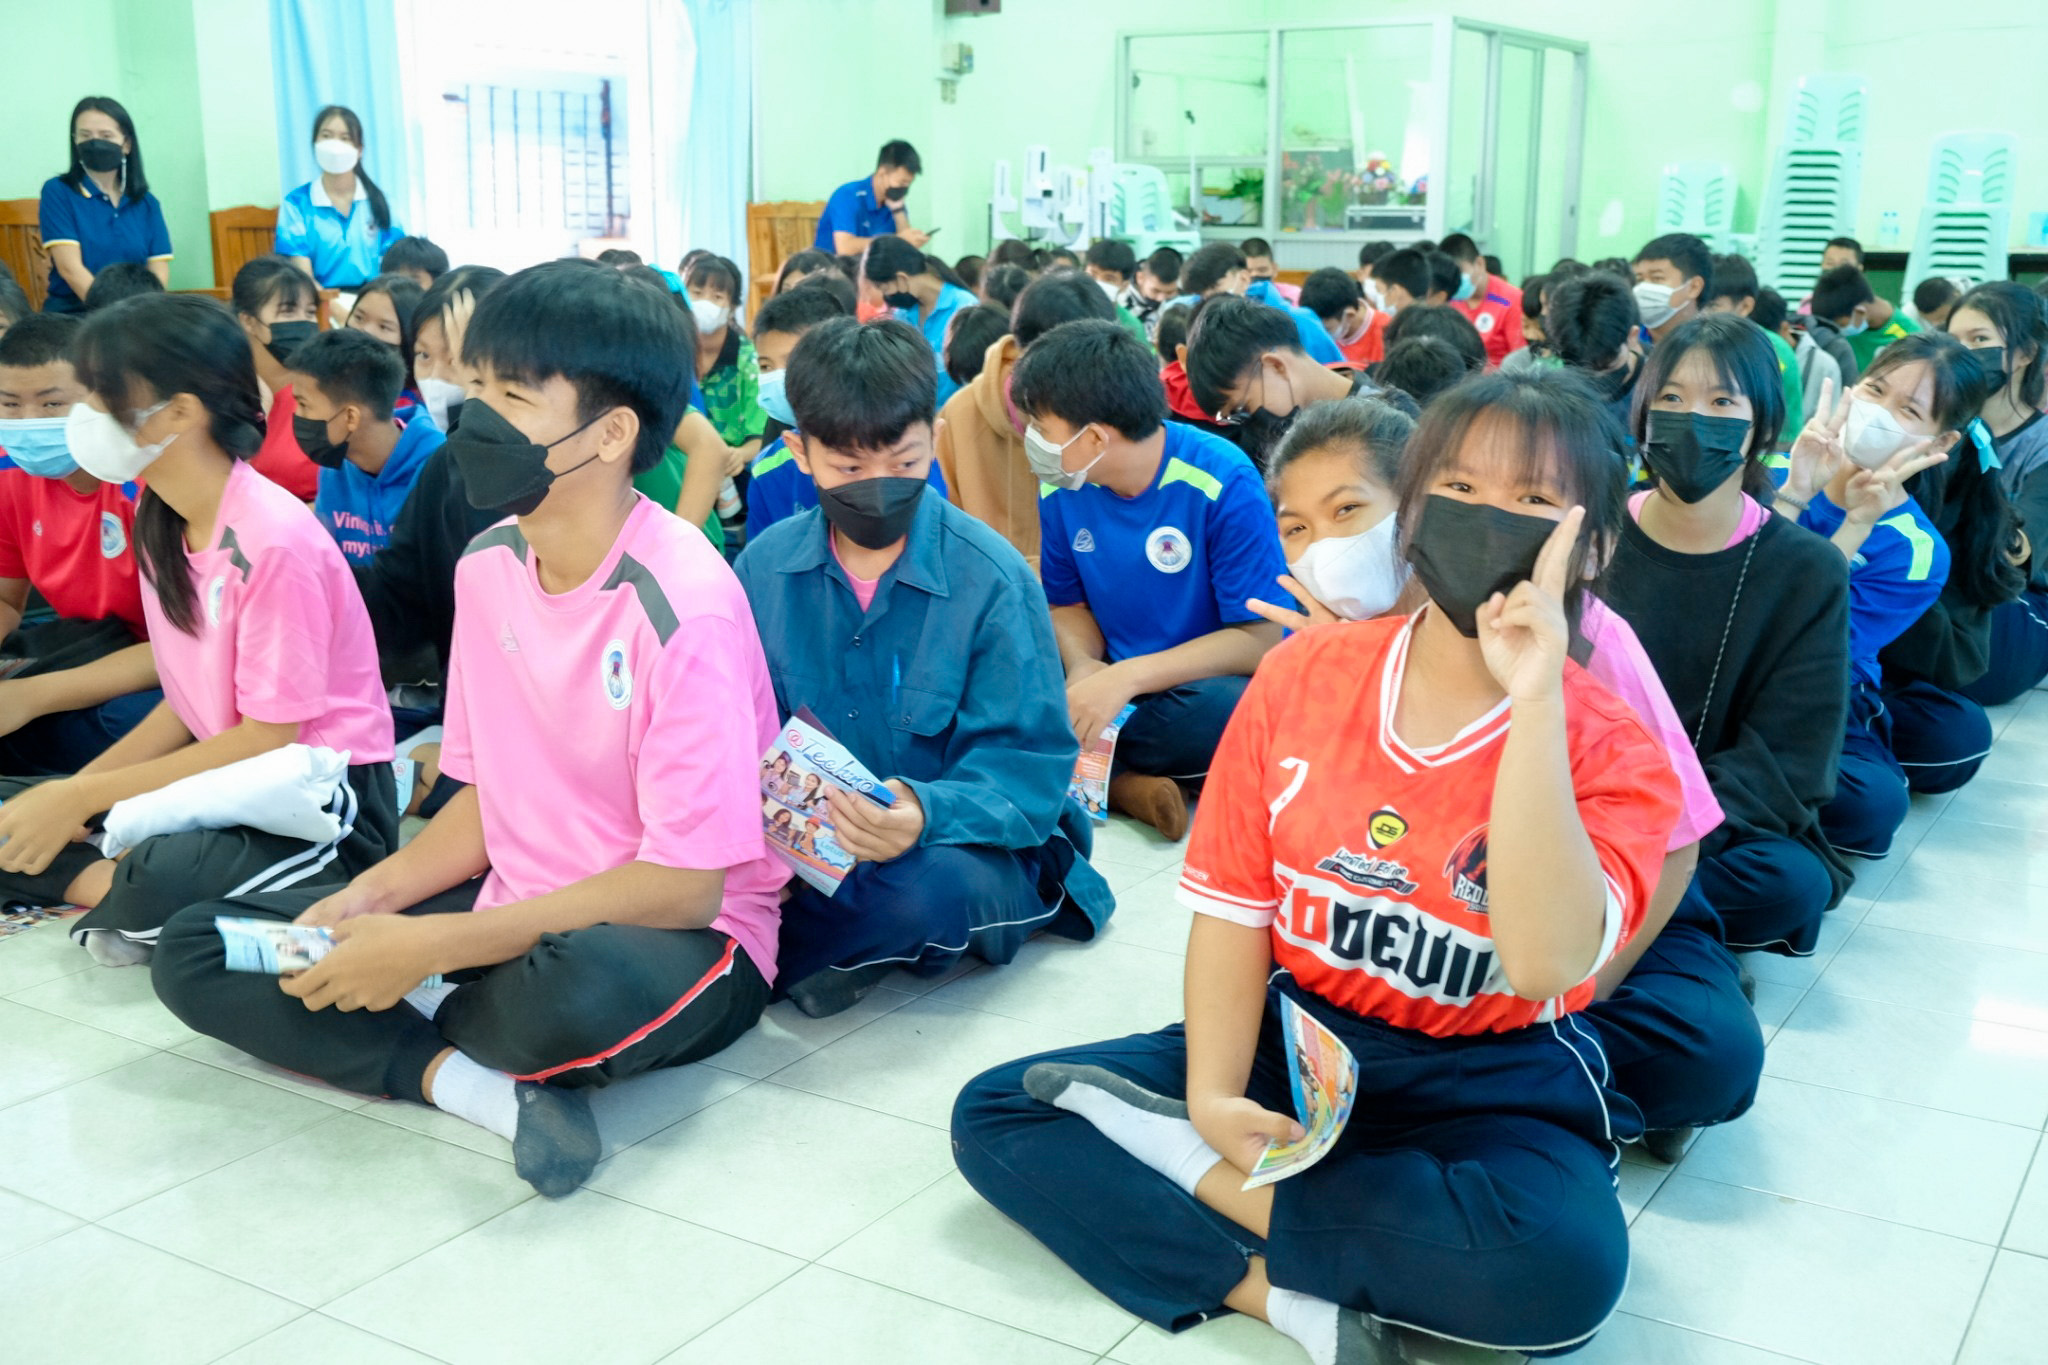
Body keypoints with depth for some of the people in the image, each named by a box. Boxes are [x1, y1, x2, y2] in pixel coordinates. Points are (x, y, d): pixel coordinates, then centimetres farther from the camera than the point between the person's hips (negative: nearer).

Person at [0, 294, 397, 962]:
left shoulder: (272, 539, -22)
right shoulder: (159, 523, 3)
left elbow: (269, 737, -18)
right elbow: (184, 705, 9)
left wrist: (81, 797, -16)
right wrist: (66, 796, -5)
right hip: (223, 775, 8)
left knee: (163, 889, -35)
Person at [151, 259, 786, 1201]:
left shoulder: (683, 604, -23)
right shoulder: (489, 566, 1)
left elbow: (684, 885, -22)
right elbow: (492, 797, 11)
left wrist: (429, 947, -21)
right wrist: (368, 899, -7)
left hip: (681, 936, -7)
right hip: (520, 907, 8)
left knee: (583, 988, -42)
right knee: (196, 952, -1)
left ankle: (428, 1014, -7)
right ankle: (478, 1082, -17)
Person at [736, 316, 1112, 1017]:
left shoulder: (992, 577, -10)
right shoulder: (764, 566, 1)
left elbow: (1027, 767, -12)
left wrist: (926, 812, -34)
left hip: (968, 846, -2)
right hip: (814, 843, 3)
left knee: (932, 884, -39)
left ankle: (763, 955, -13)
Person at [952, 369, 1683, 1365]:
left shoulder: (1611, 750, -11)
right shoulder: (1306, 673, -2)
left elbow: (1544, 964, -29)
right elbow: (1233, 905, -1)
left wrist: (1534, 701, -32)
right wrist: (1214, 1097, -16)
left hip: (1489, 1087, -2)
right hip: (1289, 1039, 3)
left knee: (1566, 1267, -35)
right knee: (994, 1112, -9)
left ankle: (1184, 1166, -18)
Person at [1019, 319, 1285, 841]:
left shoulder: (1222, 482, -19)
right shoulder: (1062, 488, -3)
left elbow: (1260, 638, -18)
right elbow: (1069, 604, 9)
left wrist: (1128, 677, -27)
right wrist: (1082, 668, -16)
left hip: (1205, 681, -4)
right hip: (1114, 681, 4)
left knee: (1227, 709, -39)